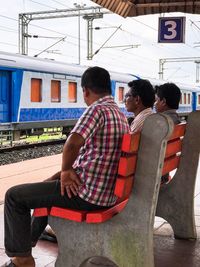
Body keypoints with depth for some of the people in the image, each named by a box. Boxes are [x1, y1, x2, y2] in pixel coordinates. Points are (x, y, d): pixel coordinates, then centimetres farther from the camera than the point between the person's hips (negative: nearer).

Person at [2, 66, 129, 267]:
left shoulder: (97, 109, -18)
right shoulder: (121, 115, 11)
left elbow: (73, 143, -35)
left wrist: (65, 170, -16)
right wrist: (69, 171, 13)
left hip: (87, 194, -10)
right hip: (108, 193, 10)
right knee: (47, 186, 34)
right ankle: (30, 238, 46)